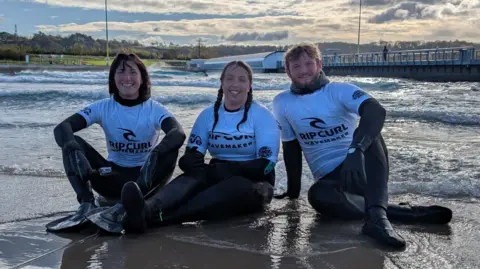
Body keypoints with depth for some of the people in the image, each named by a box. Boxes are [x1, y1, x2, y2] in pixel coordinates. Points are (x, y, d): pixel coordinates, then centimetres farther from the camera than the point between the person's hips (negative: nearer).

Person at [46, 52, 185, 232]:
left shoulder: (154, 109, -10)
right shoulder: (103, 107, -5)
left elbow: (178, 133, -30)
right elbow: (62, 127, -16)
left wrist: (154, 154, -49)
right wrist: (73, 150, -39)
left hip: (145, 176, -2)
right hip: (114, 177, 2)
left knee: (170, 150, -31)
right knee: (73, 144, -18)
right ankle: (87, 205, -34)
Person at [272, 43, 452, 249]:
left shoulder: (339, 90, -6)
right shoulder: (282, 102, 4)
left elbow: (376, 111, -26)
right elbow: (291, 147, 12)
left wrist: (355, 149, -43)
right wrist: (293, 189, 9)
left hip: (363, 168, -1)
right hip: (330, 178, 1)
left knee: (367, 132, -33)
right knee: (317, 196, -35)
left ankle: (376, 215, -46)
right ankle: (402, 212, -29)